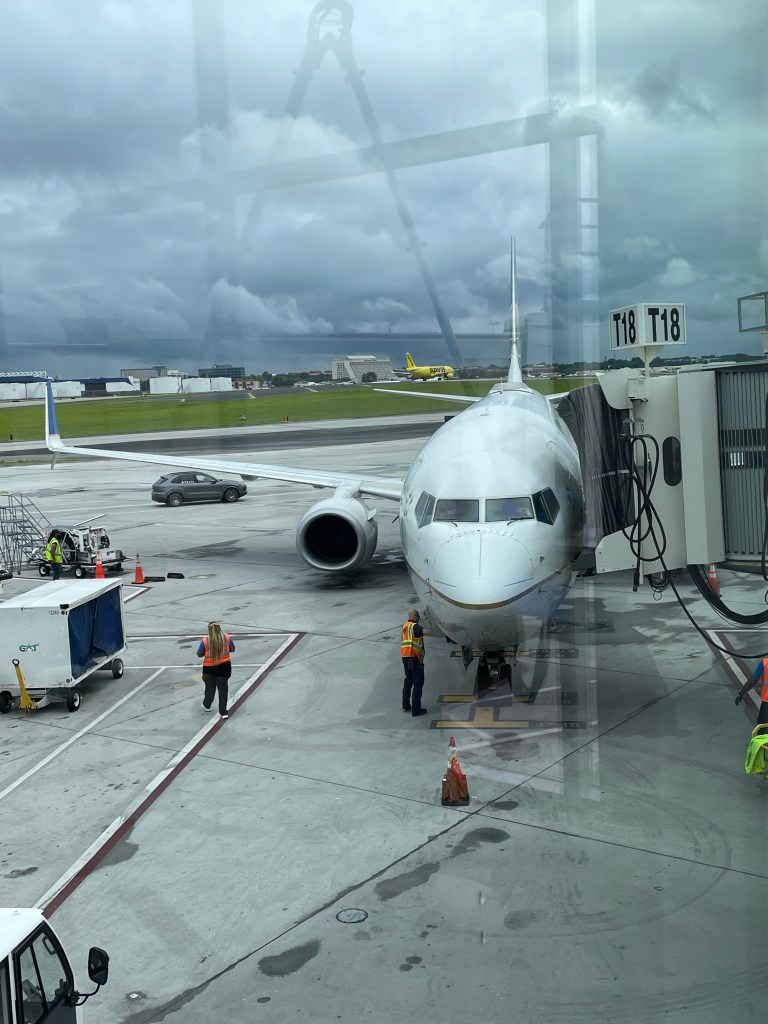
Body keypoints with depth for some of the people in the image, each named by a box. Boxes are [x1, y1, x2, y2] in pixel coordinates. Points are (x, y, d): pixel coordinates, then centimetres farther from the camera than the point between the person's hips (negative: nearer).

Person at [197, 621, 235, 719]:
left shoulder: (205, 640, -14)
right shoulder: (227, 637, -7)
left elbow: (199, 654, -5)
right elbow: (232, 649, 7)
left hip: (209, 667, -1)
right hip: (224, 666, 1)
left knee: (210, 688, 21)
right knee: (223, 689, 8)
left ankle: (207, 705, 44)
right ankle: (223, 712, 9)